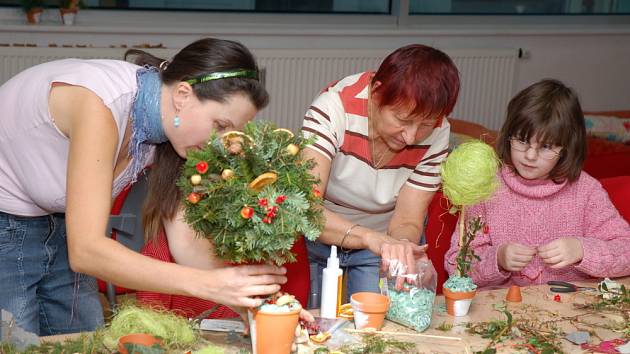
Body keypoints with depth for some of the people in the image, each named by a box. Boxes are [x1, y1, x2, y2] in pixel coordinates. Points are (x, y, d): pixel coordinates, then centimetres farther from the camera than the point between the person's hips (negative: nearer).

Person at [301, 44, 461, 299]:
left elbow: (407, 221, -17)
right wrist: (371, 238, -53)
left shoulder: (436, 133, -19)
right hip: (317, 239, -2)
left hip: (385, 239, 2)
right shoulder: (336, 106, -30)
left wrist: (403, 252, -41)